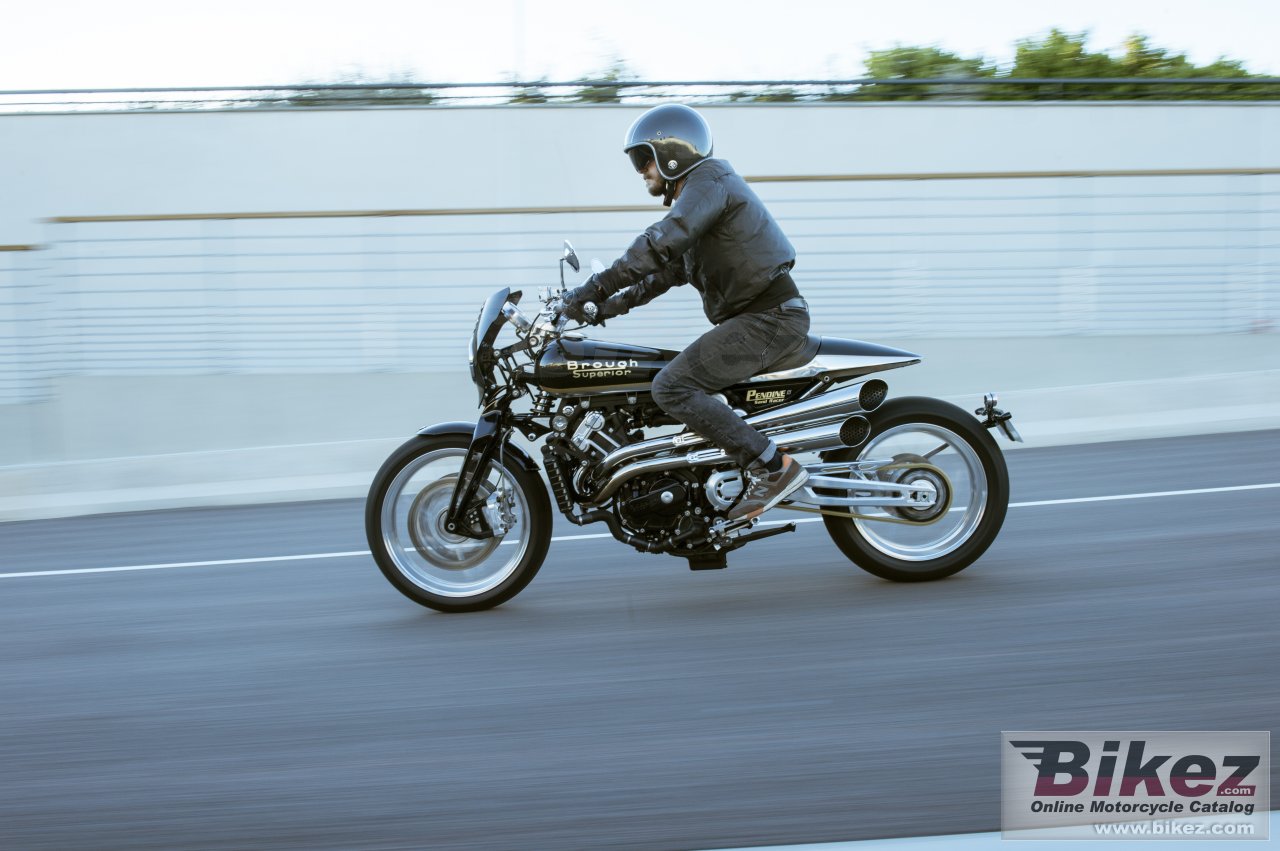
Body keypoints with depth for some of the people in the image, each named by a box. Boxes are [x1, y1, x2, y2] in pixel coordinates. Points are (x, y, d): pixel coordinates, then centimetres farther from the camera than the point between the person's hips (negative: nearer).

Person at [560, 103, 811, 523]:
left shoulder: (708, 179, -8)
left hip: (769, 318, -11)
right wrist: (607, 308, 15)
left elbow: (660, 244, -23)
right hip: (758, 318, 11)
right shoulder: (693, 197, 24)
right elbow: (667, 271, 24)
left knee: (672, 387, -18)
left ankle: (774, 467, -18)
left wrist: (596, 287, -23)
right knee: (684, 384, 19)